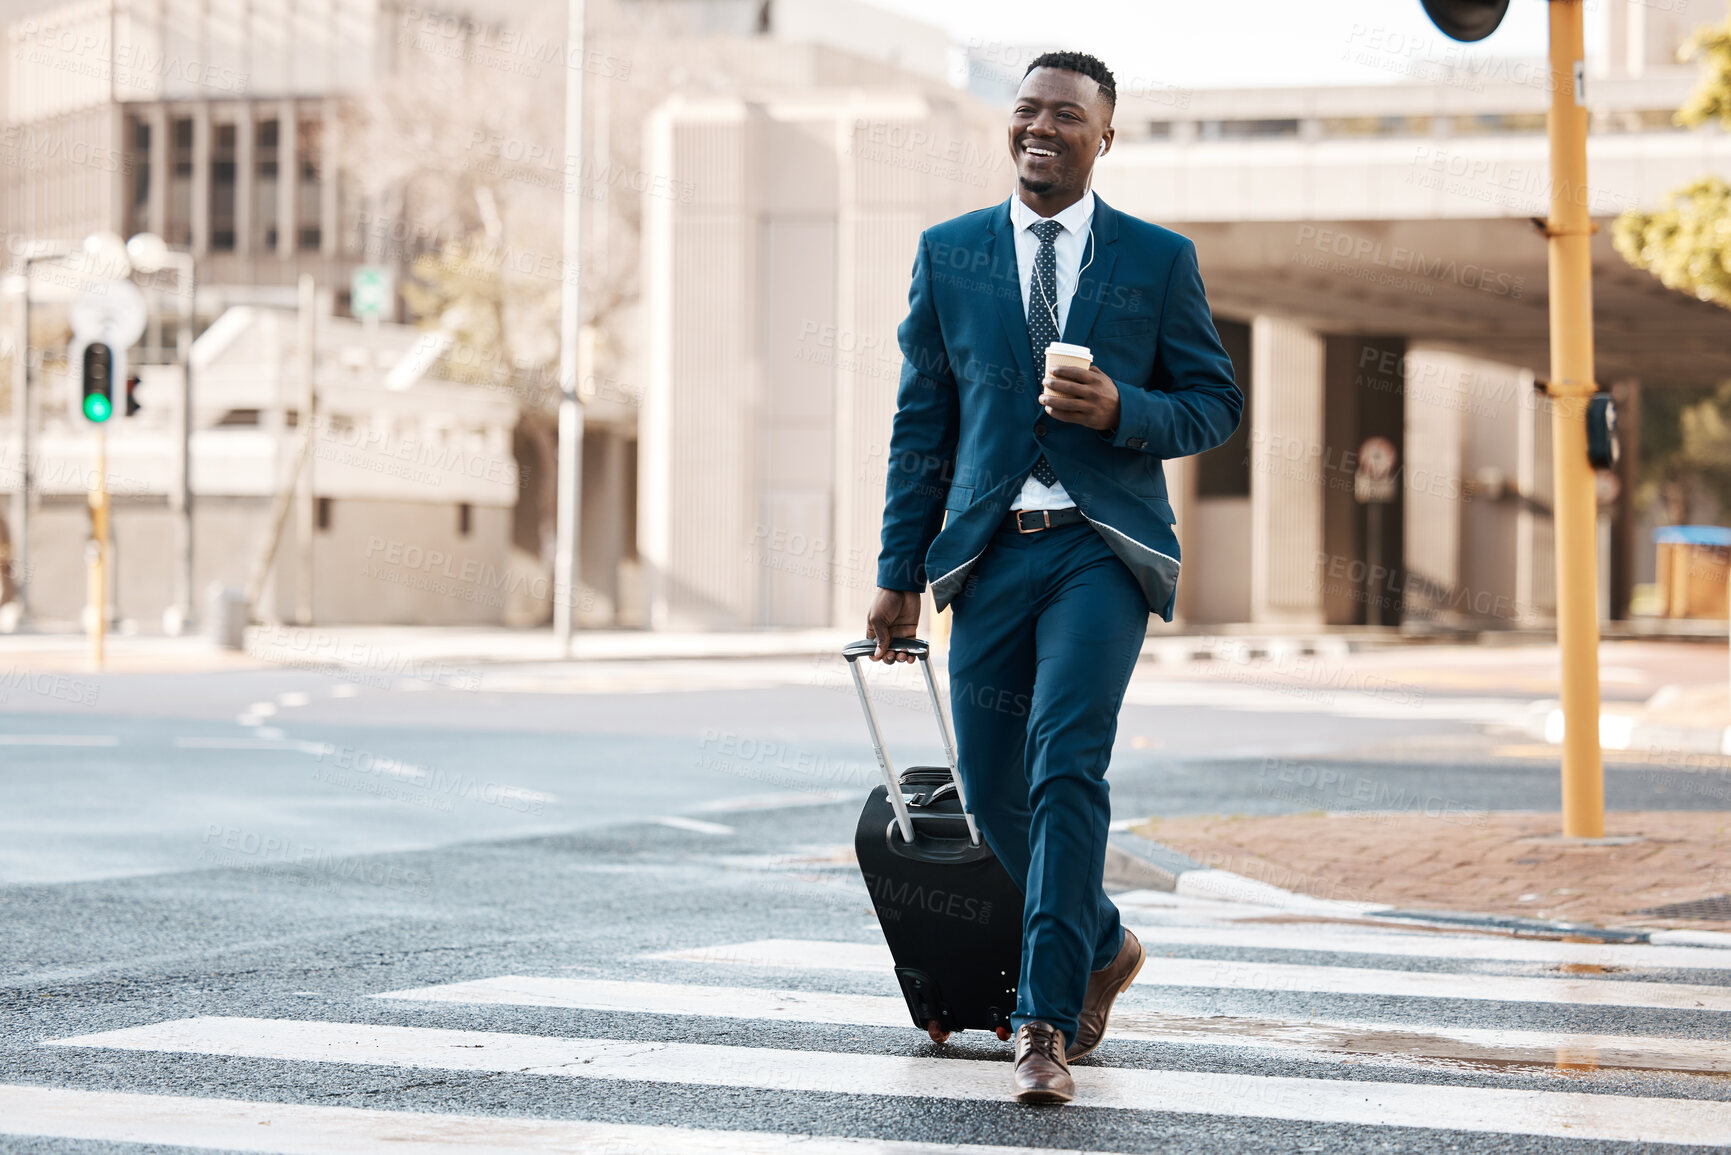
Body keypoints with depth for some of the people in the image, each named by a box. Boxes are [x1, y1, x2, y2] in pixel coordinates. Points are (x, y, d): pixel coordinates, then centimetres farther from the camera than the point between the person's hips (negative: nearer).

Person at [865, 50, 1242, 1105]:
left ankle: (1047, 1020, -16)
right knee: (993, 790, 6)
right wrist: (900, 572, 8)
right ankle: (1102, 946, 33)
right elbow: (921, 420, 12)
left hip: (1102, 545, -3)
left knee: (1066, 766, -19)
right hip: (990, 548, 3)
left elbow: (1218, 404, 8)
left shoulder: (1159, 259, 5)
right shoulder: (949, 254, 11)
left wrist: (1122, 410, -13)